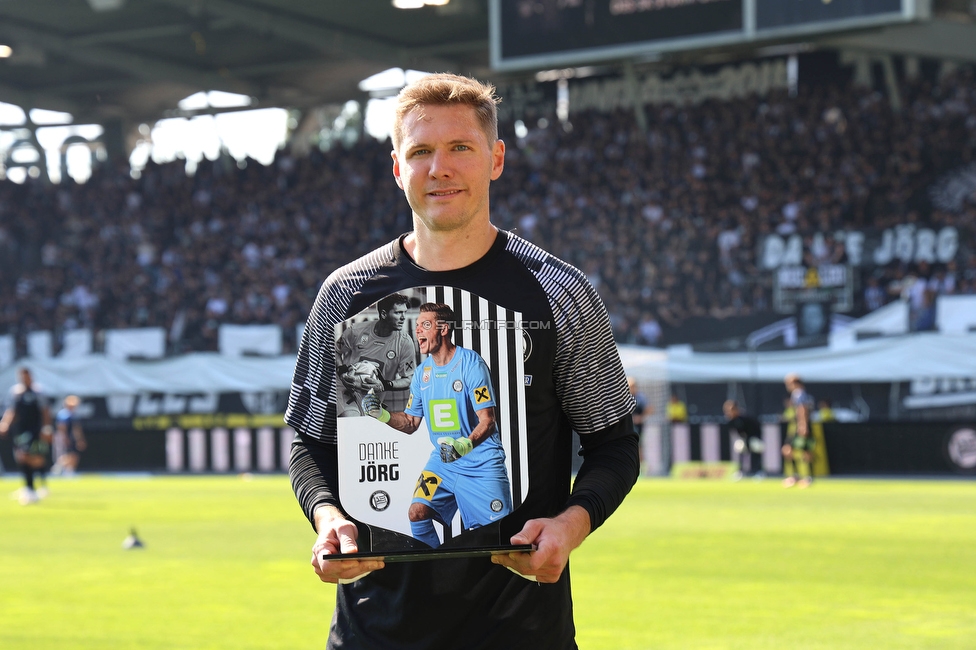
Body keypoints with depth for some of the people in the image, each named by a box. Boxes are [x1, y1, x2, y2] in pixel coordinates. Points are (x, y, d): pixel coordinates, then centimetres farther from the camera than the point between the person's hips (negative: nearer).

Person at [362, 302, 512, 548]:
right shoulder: (423, 372, 5)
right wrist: (382, 414, -5)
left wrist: (465, 445, -37)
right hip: (443, 461, 5)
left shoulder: (470, 363, -14)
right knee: (417, 513, -12)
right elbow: (411, 423, 14)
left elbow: (487, 421, -18)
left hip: (482, 463, -5)